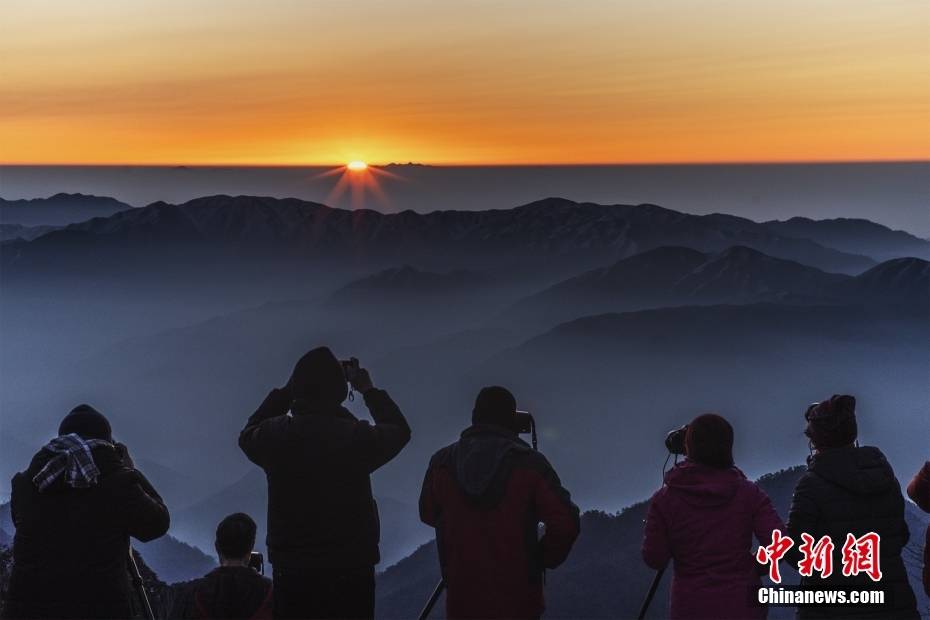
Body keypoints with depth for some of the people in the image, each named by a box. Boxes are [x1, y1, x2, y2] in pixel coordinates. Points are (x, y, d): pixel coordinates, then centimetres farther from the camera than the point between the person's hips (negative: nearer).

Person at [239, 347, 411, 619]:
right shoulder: (357, 437, -13)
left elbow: (249, 433, 18)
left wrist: (285, 390, 20)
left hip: (291, 572, 2)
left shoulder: (275, 435, -8)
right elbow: (400, 430, 10)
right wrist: (369, 390, 19)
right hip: (351, 573, -2)